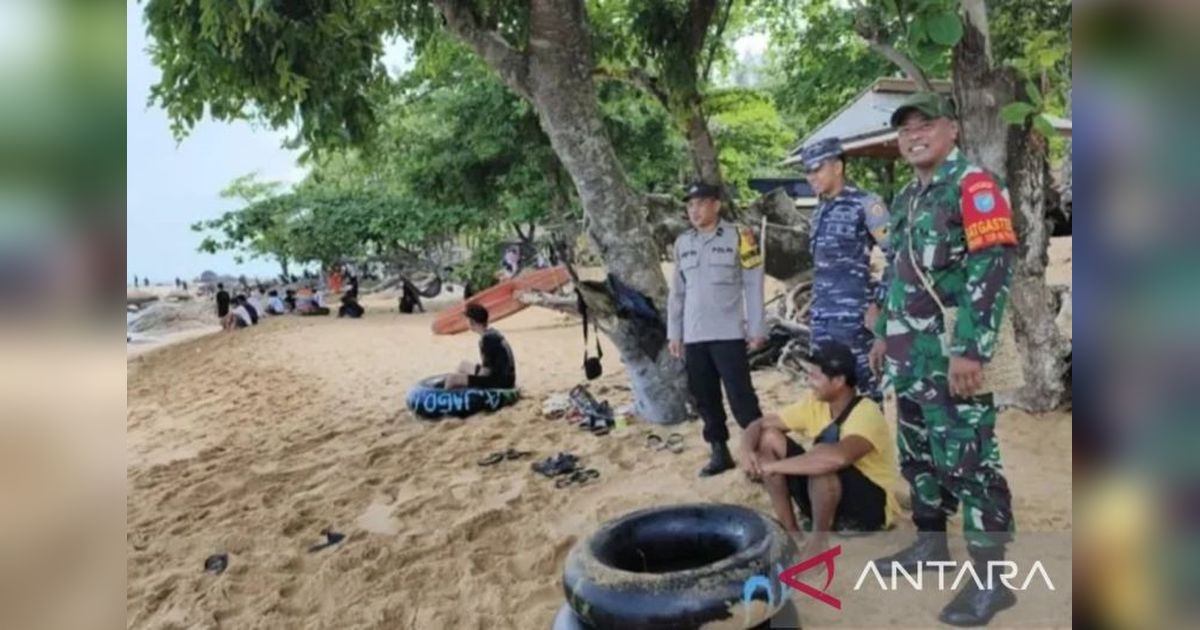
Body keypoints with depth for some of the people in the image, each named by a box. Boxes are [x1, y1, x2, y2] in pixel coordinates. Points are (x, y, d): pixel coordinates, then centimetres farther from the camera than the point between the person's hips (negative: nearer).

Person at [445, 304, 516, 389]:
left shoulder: (487, 339, -21)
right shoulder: (493, 333, 7)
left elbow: (486, 372, -20)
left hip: (499, 382, -10)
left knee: (451, 379, -14)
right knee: (463, 365, 29)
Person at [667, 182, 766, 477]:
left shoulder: (738, 237, -3)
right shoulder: (682, 243, 10)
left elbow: (753, 285, -3)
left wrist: (756, 328, -7)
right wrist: (673, 332, 12)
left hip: (728, 334, -5)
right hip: (694, 337, 5)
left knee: (740, 395, -4)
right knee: (705, 397, 11)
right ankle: (719, 452, 22)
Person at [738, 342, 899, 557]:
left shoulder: (866, 414, -26)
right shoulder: (814, 404, -3)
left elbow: (838, 457, -47)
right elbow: (760, 424, 0)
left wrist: (774, 466, -38)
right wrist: (745, 449, -24)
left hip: (871, 506, -7)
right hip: (824, 498, 7)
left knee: (824, 461, -38)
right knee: (769, 437, -8)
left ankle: (819, 542, -12)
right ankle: (790, 532, -3)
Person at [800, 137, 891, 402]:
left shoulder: (865, 205, -6)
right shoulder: (820, 211, 16)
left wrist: (878, 303, -13)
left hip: (854, 318, -7)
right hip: (821, 320, 8)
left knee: (865, 388, 0)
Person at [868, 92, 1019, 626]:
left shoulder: (973, 184, -8)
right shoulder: (904, 199, 18)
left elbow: (993, 268, -18)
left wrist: (970, 350, -24)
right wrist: (885, 332, 23)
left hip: (953, 354, -8)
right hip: (910, 354, 9)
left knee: (968, 462, -6)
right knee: (917, 454, 16)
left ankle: (991, 577, 4)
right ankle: (929, 542, 30)